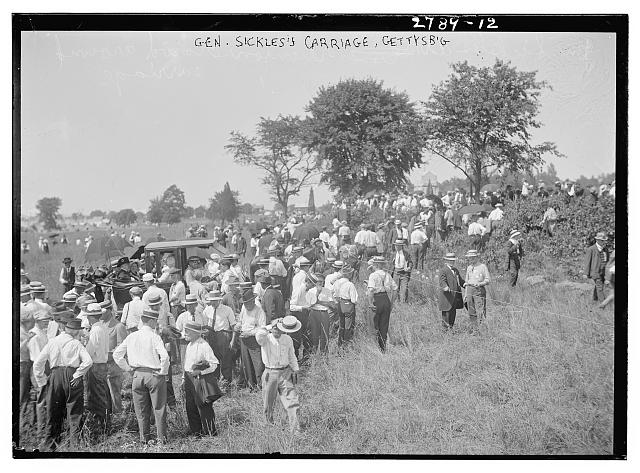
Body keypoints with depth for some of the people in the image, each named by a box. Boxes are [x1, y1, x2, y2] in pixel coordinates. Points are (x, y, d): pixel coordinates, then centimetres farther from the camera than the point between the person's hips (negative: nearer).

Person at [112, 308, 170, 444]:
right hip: (154, 375, -4)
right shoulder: (154, 337, -11)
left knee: (141, 409, 14)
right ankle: (161, 437, 11)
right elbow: (164, 356, -24)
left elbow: (116, 354, 8)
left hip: (138, 375, 4)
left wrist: (127, 367, 11)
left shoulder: (131, 336, 4)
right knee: (159, 408, 7)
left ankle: (144, 437, 20)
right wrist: (163, 371, -10)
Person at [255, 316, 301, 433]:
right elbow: (259, 334, -35)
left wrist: (295, 371, 16)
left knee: (292, 401, -7)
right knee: (268, 404, 10)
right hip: (270, 374, -2)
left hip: (285, 373, 2)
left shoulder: (287, 340, 4)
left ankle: (295, 429, -5)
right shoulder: (265, 339, -9)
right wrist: (271, 327, -28)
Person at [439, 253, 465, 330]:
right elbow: (442, 281, -21)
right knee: (447, 312, -4)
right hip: (448, 295, -8)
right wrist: (445, 287, -40)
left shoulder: (456, 270, 20)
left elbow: (460, 280, 29)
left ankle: (451, 327, 20)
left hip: (456, 295, 8)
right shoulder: (443, 270, -7)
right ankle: (445, 328, 1)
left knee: (453, 312, 11)